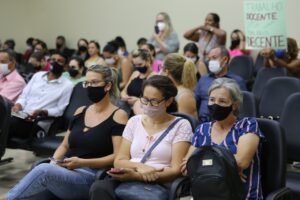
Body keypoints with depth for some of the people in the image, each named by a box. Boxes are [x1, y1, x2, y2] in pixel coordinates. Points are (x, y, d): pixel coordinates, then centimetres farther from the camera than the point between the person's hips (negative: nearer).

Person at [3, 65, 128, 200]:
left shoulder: (118, 116, -2)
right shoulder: (80, 112, 17)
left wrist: (82, 163, -19)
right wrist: (54, 162, -2)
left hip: (91, 176, -5)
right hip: (65, 169, 5)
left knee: (44, 170, -33)